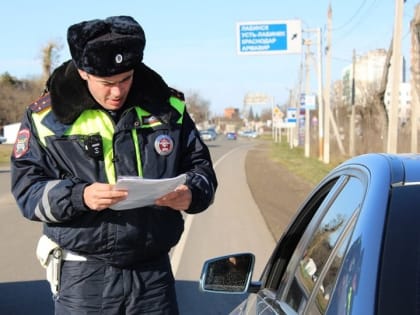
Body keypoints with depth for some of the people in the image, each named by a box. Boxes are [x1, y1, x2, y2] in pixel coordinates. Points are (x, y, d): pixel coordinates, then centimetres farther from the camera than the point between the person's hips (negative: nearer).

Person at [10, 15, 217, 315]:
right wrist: (79, 196, -24)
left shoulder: (167, 108, 3)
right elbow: (27, 189, -5)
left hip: (154, 270, 2)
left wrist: (191, 195, -14)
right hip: (83, 277, -2)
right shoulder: (46, 116, -3)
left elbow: (201, 166, 10)